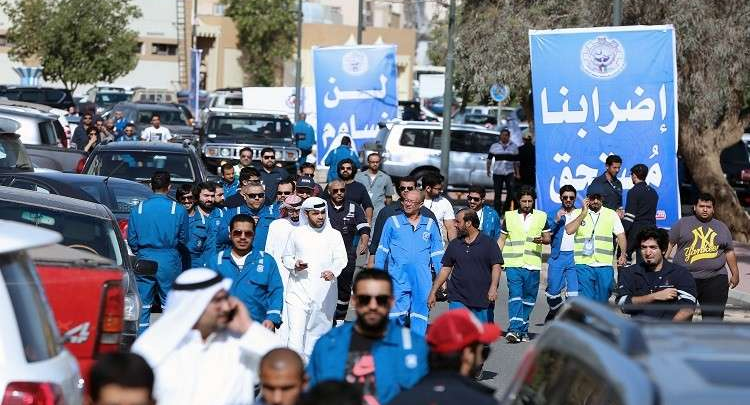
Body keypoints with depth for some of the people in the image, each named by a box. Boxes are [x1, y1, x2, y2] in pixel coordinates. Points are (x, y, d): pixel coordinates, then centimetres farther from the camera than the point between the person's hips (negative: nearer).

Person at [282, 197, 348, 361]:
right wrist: (294, 265, -5)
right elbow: (286, 257, 18)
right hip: (299, 290, -1)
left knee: (317, 332, 7)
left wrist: (333, 271, -25)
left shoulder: (334, 235, 7)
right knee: (296, 332, -13)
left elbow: (341, 258, -4)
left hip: (324, 293, 1)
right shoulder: (297, 233, 9)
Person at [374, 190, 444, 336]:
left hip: (422, 279, 2)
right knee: (397, 314, -7)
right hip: (399, 278, -1)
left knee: (420, 315, 3)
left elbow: (437, 253, 14)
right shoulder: (393, 222, 8)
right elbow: (382, 250, 11)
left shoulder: (430, 225, 11)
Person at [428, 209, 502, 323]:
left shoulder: (489, 243, 1)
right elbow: (445, 269, 14)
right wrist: (433, 292, 11)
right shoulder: (454, 244, 11)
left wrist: (493, 287, -23)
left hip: (482, 299, -2)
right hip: (458, 300, 2)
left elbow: (496, 266, -6)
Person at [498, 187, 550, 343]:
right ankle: (514, 329, -22)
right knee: (515, 295, -13)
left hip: (533, 265, 1)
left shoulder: (541, 217, 9)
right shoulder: (509, 216, 9)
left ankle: (523, 330, 16)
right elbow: (502, 239, 13)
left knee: (529, 298, 5)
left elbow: (548, 238, 11)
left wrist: (542, 239, -12)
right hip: (513, 264, -1)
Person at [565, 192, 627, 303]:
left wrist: (623, 255, -2)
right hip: (583, 264, -2)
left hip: (605, 265, 2)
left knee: (602, 300, 6)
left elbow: (621, 235, 10)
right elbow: (569, 230, -9)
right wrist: (583, 214, -9)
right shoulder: (577, 213, 7)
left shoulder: (611, 214, 11)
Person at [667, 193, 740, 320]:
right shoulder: (683, 223, 9)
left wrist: (735, 274, 16)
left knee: (714, 316, -7)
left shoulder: (722, 227, 16)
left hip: (715, 279, 1)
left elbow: (729, 252, 20)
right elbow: (669, 243, 6)